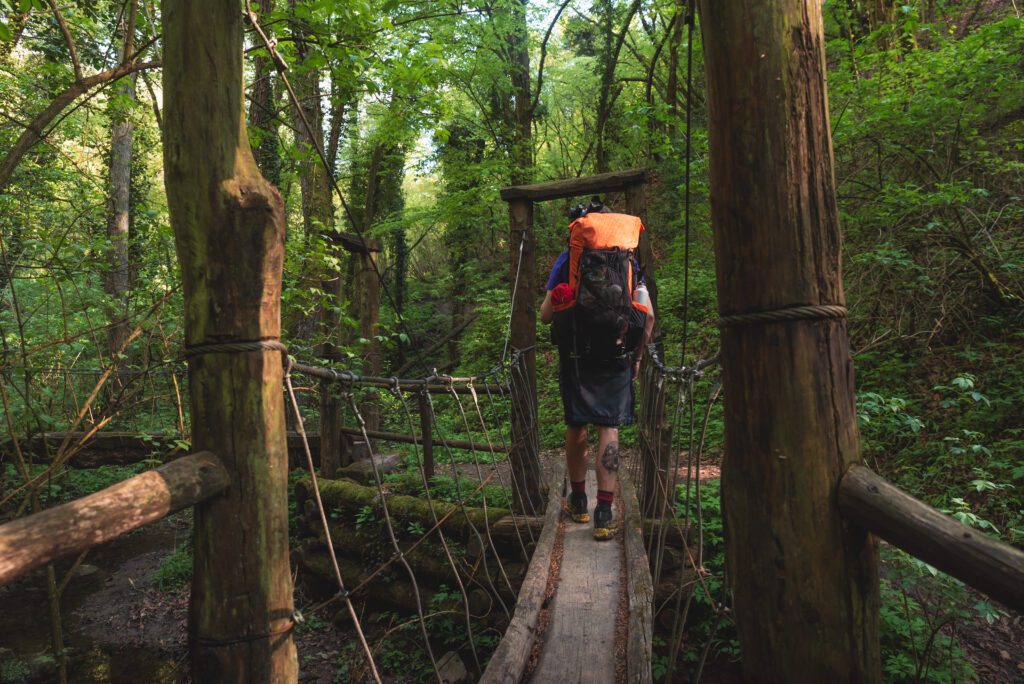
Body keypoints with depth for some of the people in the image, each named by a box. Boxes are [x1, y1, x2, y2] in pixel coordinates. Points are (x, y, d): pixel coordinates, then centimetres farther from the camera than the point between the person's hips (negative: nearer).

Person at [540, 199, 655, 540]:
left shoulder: (567, 259, 5)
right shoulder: (627, 260, 8)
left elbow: (545, 316, -2)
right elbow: (648, 315, 4)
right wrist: (637, 355, 12)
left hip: (576, 356, 0)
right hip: (615, 358, 0)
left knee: (576, 428, 13)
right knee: (609, 427, 2)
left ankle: (578, 501, 28)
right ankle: (604, 513, -3)